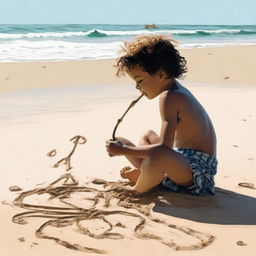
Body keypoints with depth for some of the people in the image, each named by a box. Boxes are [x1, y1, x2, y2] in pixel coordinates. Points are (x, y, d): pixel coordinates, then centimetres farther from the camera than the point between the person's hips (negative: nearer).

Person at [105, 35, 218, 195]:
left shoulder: (169, 98, -21)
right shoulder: (178, 90, 10)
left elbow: (164, 147, -29)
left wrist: (123, 150, -20)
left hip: (197, 170, -11)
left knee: (158, 154, -42)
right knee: (148, 136, 30)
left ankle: (137, 192, -13)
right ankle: (142, 173, 3)